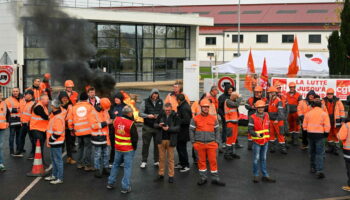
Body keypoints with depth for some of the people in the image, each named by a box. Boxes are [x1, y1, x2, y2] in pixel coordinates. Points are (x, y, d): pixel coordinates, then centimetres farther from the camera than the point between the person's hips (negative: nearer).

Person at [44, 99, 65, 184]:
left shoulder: (58, 118, -22)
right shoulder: (54, 115, 11)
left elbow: (58, 133, -26)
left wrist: (50, 139, -16)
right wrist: (49, 139, 17)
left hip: (57, 142, -10)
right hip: (53, 142, 10)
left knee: (58, 160, -3)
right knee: (53, 159, 20)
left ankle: (60, 178, 4)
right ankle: (54, 175, 33)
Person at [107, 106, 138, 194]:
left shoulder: (116, 120, -4)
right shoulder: (131, 124, -20)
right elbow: (135, 138, -14)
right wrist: (134, 147, 2)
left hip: (118, 148, 5)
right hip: (128, 149, -5)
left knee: (115, 164, 21)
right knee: (127, 167, 4)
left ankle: (110, 183, 28)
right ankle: (125, 187, 7)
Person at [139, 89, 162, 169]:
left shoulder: (160, 102, 6)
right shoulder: (145, 101, -2)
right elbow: (140, 113, -2)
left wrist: (159, 116, -10)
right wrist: (148, 116, -18)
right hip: (147, 127, -2)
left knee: (157, 144, 7)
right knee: (145, 144, 2)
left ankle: (157, 161, 17)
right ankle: (144, 161, 11)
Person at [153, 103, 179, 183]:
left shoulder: (175, 116, -5)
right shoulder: (161, 115, 5)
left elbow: (177, 128, -12)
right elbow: (155, 124, 10)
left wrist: (169, 129, -23)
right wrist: (159, 125, -11)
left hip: (170, 140, -3)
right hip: (161, 140, 3)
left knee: (170, 158, 5)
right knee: (161, 158, 11)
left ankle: (171, 175, 13)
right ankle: (161, 174, 20)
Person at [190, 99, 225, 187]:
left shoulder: (213, 119, 6)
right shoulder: (195, 119, 1)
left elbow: (217, 131, 11)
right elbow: (191, 131, 5)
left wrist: (217, 142, 4)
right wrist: (193, 142, 1)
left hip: (211, 144, 1)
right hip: (200, 144, -1)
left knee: (213, 161, 2)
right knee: (201, 161, 8)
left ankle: (215, 179, 11)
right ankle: (202, 178, 20)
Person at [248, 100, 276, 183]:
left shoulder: (266, 115, 5)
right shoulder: (252, 117, -12)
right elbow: (250, 130, -16)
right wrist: (256, 134, -32)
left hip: (265, 141, 5)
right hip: (257, 141, -5)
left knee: (263, 159, 13)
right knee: (256, 159, -1)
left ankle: (265, 176, 18)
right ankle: (256, 176, 12)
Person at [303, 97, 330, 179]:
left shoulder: (308, 113, 4)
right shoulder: (324, 114, -6)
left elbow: (304, 125, 8)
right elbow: (327, 126, -9)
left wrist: (306, 132, 20)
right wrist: (326, 133, 4)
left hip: (310, 134, 4)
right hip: (320, 135, -4)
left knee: (312, 152, 19)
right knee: (320, 153, -4)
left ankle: (312, 167, 30)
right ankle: (319, 170, -15)